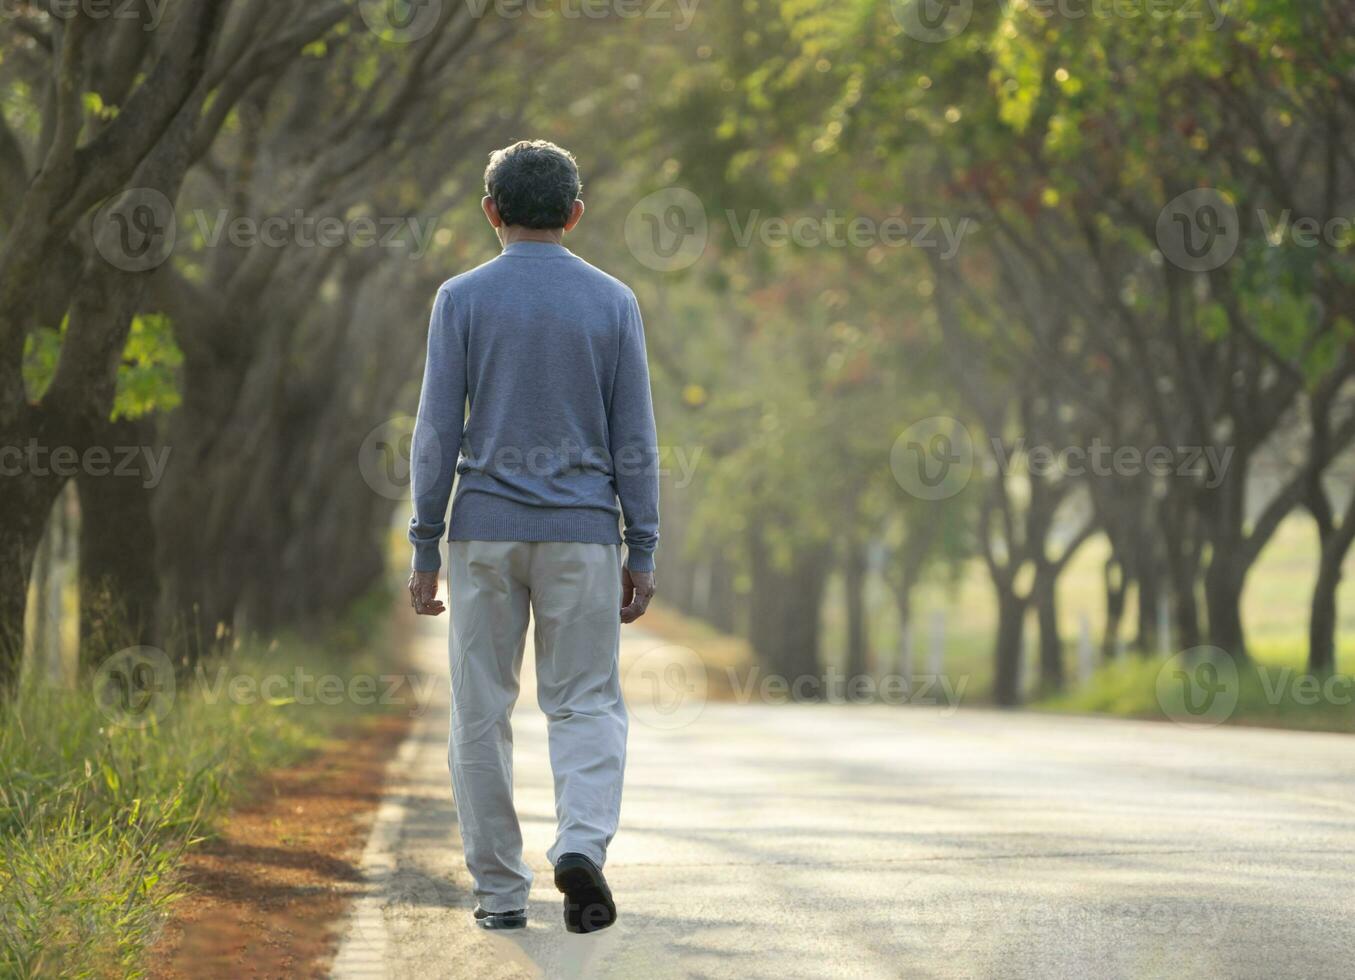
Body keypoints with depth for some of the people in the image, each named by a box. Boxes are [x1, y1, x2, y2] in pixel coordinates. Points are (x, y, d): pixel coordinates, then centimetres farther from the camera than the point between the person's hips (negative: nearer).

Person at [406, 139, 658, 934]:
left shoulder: (463, 300, -1)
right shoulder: (613, 303, 2)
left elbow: (439, 429, -4)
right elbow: (635, 437, 0)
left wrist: (425, 547, 0)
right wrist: (643, 551, 5)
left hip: (485, 533, 0)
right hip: (582, 535, 0)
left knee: (483, 714, 8)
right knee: (587, 704, 6)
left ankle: (500, 890, 10)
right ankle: (582, 844, -18)